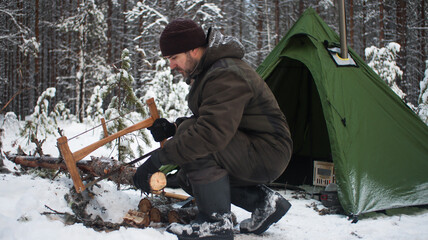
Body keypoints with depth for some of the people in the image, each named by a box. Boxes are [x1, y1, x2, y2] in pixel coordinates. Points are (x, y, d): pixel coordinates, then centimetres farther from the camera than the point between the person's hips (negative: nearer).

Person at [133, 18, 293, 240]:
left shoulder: (226, 76, -24)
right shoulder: (206, 73, 10)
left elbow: (213, 131, -37)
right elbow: (205, 120, 17)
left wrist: (158, 158, -35)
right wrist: (172, 128, -3)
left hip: (267, 154, -11)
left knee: (194, 141, -27)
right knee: (188, 176, 10)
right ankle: (263, 201, 10)